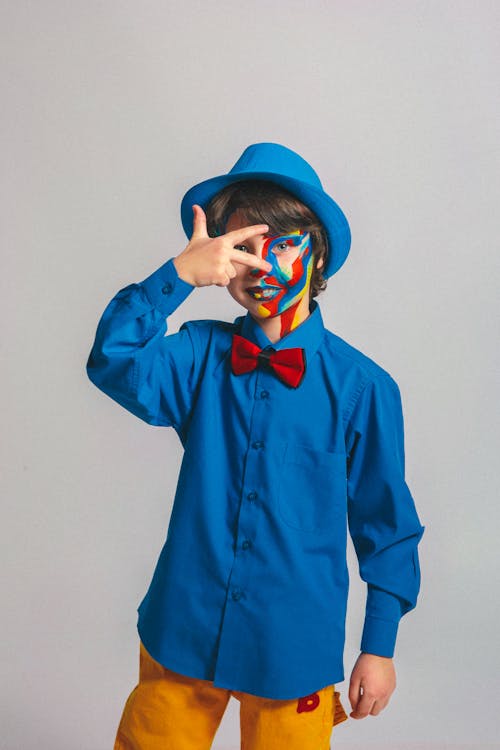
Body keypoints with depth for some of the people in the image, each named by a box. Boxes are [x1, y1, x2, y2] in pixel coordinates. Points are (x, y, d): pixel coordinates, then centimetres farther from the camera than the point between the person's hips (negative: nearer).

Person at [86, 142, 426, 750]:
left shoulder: (360, 386, -9)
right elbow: (115, 363, -20)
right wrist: (178, 273, -30)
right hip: (183, 631, 2)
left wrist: (379, 647, 1)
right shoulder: (201, 356, -2)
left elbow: (386, 524, -2)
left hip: (294, 648, -2)